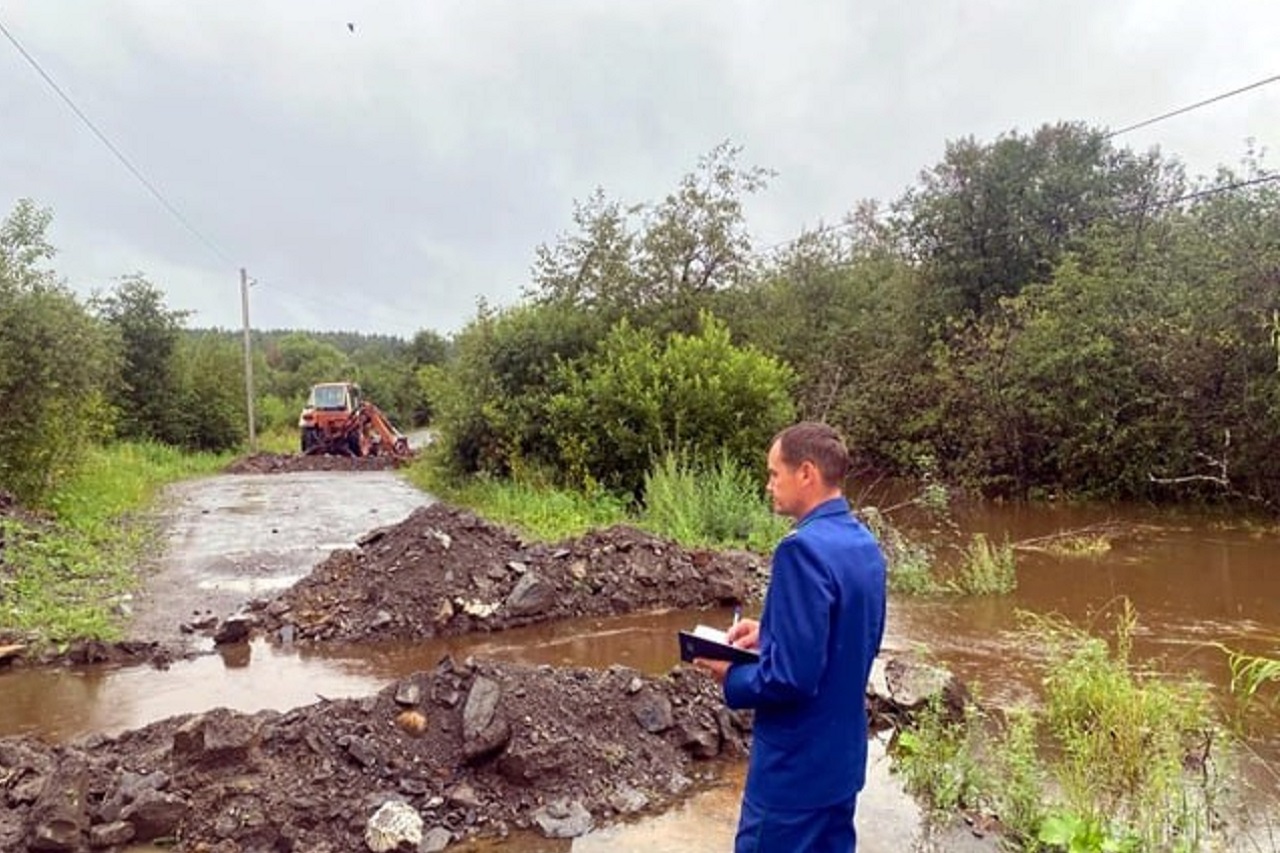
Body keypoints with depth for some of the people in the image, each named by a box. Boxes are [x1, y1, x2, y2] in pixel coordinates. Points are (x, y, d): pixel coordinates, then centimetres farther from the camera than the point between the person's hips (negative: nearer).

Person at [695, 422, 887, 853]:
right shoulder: (866, 545, 3)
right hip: (842, 756, 9)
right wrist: (769, 634, 9)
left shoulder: (804, 548, -25)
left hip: (795, 770, -8)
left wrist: (731, 676, -11)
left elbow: (792, 677, -27)